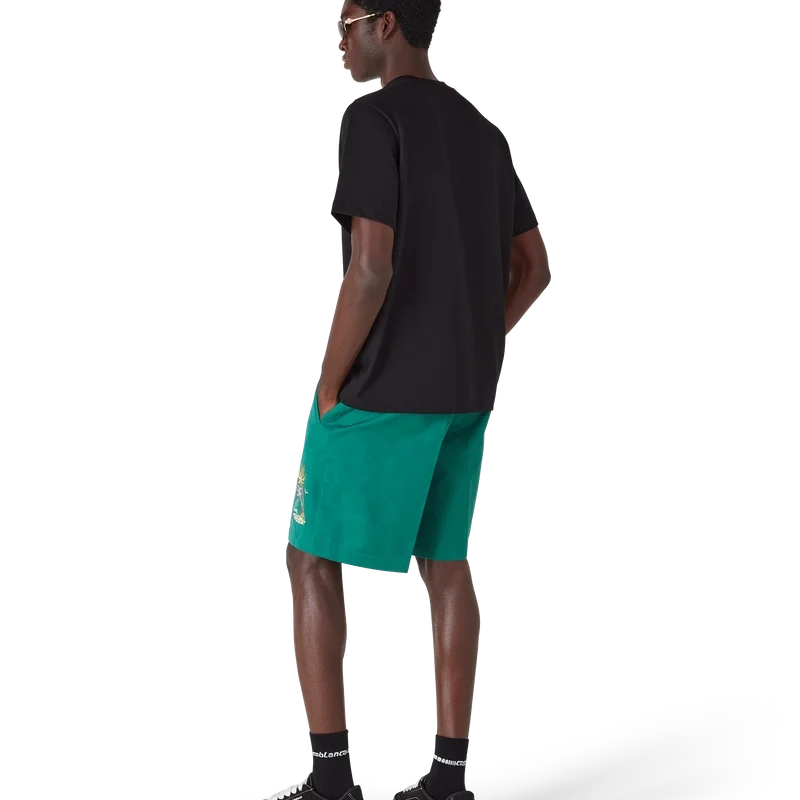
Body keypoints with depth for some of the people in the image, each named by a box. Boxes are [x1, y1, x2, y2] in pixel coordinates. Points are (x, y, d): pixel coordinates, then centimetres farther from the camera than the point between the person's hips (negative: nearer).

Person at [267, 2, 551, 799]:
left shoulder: (374, 118, -13)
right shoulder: (484, 135, 12)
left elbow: (369, 268, -20)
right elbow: (533, 268, 13)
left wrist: (329, 389, -11)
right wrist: (467, 356, 14)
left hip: (382, 389, -7)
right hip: (466, 394, 7)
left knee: (312, 558, 3)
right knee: (444, 558, 11)